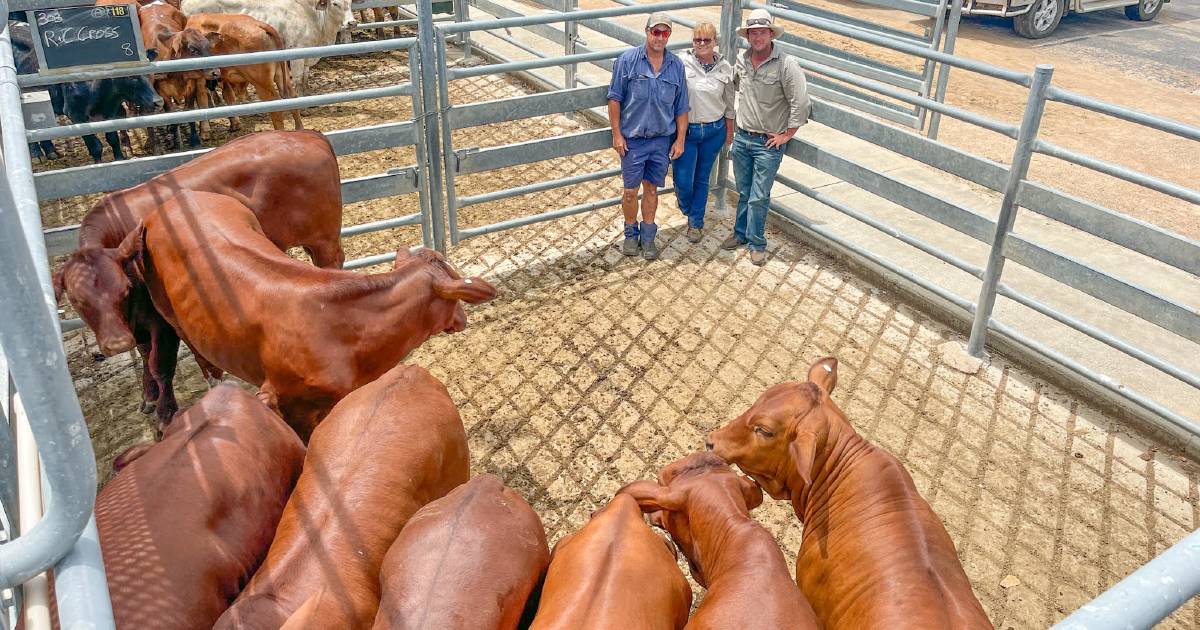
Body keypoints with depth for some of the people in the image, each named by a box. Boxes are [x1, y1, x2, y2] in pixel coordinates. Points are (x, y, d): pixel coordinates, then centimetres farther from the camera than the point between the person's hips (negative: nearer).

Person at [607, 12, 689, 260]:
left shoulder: (677, 66, 1)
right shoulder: (628, 60, -7)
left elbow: (681, 107, 6)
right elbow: (615, 99, -5)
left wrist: (680, 140, 3)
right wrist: (616, 134, -8)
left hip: (662, 140, 2)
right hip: (633, 139, -2)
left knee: (651, 188, 12)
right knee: (630, 190, 5)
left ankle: (648, 236, 25)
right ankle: (631, 234, 25)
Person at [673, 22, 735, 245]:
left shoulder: (724, 68, -1)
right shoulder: (682, 63, -11)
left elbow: (729, 103, 9)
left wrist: (730, 131, 13)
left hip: (714, 131, 2)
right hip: (686, 130, -2)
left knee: (702, 178, 12)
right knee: (682, 180, -4)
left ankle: (696, 222, 29)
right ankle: (687, 209, 31)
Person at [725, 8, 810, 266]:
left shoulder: (786, 64, -16)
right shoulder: (742, 60, 1)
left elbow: (800, 104, -16)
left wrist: (786, 135, -11)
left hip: (768, 143, -5)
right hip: (742, 138, 5)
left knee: (759, 197, 1)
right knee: (743, 192, 17)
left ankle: (757, 244, 15)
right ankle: (741, 233, 33)